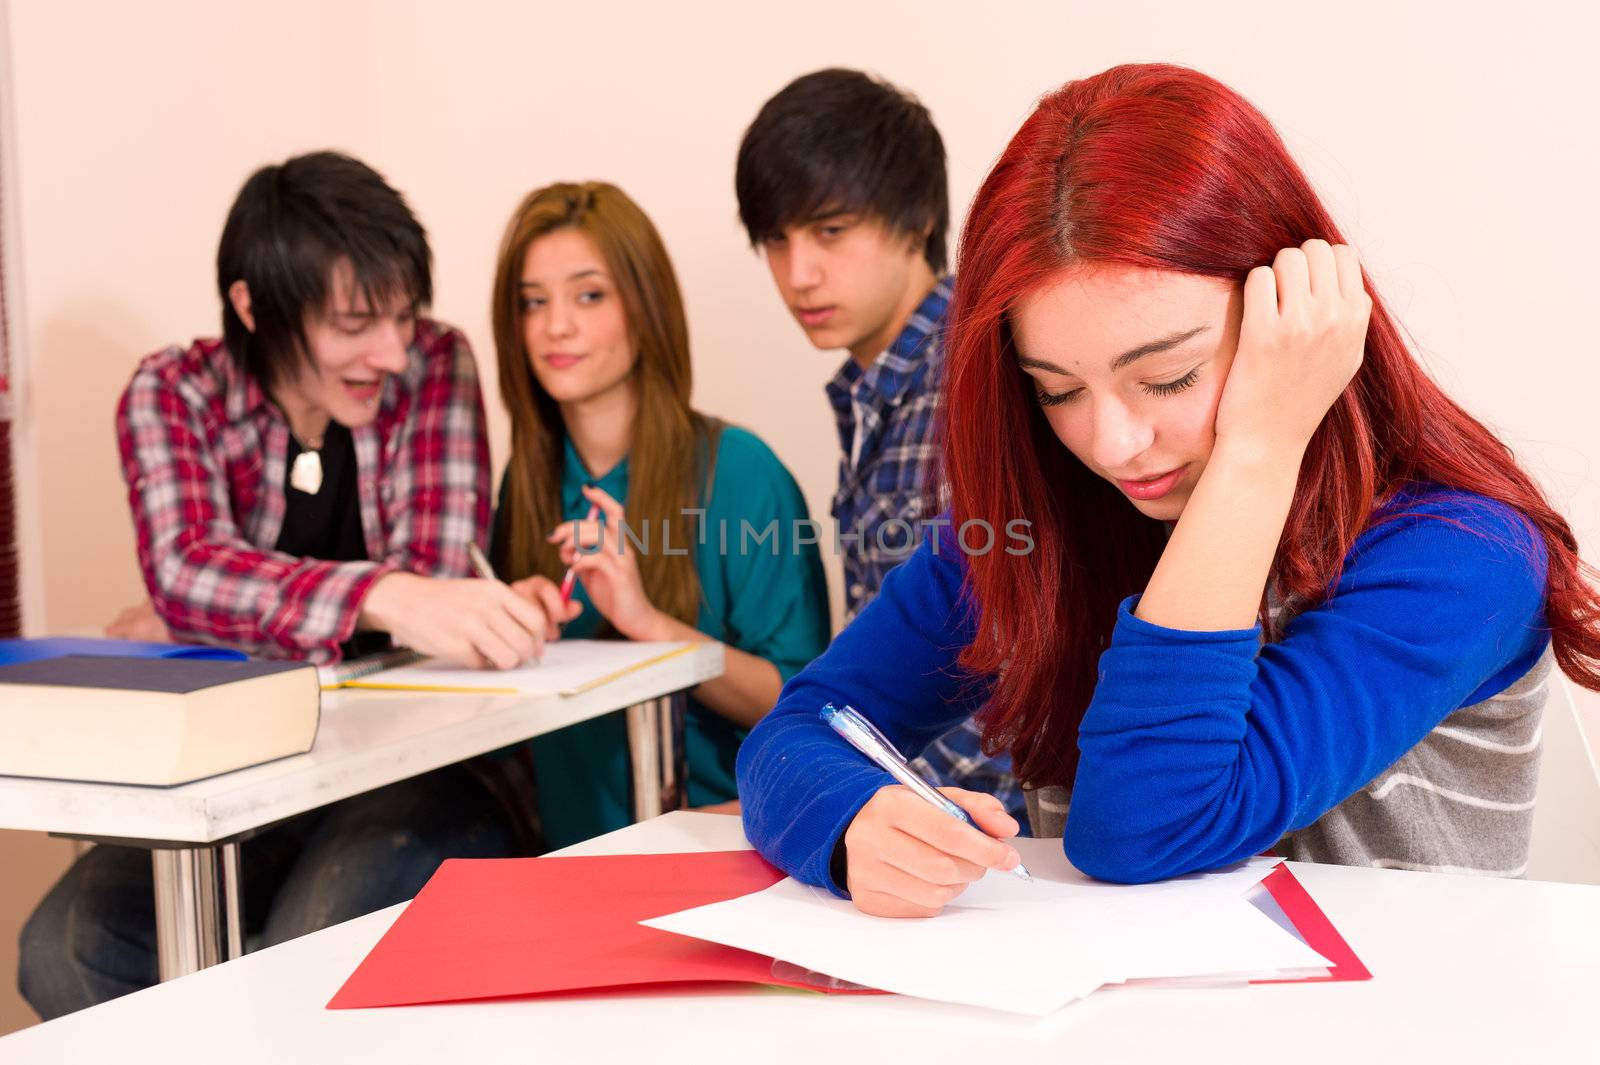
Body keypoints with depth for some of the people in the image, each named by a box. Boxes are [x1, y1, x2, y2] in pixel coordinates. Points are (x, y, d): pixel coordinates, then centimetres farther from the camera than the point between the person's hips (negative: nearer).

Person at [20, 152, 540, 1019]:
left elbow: (434, 577, -13)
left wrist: (233, 616, -13)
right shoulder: (173, 395, -2)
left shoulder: (434, 367, -2)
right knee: (64, 949, -23)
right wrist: (380, 598, -41)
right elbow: (184, 572, -22)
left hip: (422, 763, -2)